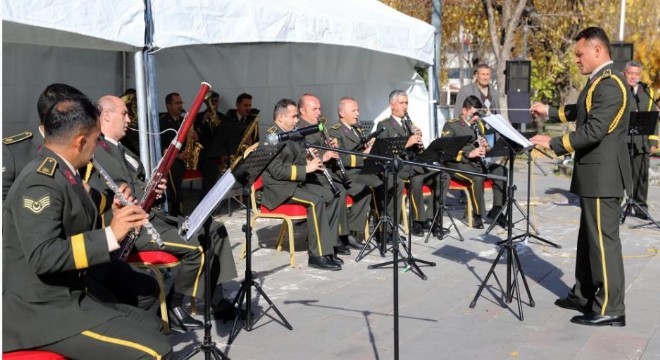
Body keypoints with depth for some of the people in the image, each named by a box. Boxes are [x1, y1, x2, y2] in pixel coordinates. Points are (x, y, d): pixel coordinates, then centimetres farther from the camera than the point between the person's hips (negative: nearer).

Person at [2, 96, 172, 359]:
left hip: (72, 297, 11)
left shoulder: (60, 173, 8)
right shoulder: (40, 182, -21)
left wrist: (109, 203, 24)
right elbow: (42, 256, -32)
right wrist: (110, 236, -33)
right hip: (41, 310, -11)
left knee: (151, 325, 20)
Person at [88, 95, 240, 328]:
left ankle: (216, 299, 7)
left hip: (150, 215, 10)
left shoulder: (120, 149, 20)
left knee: (214, 229, 5)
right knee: (197, 246, -23)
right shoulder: (94, 152, -11)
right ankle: (174, 305, -5)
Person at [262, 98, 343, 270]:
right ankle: (317, 255, -26)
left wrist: (311, 162, 0)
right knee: (316, 201, -28)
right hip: (278, 188, -9)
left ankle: (327, 246, -4)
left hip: (296, 183, 9)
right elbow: (277, 171, -22)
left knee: (331, 195, -6)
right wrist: (306, 168, -21)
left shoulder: (292, 135, 16)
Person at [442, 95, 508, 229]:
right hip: (458, 163, -6)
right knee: (477, 177, -35)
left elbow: (483, 148, 23)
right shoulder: (450, 126, -1)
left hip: (477, 163, 6)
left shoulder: (479, 125, 18)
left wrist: (485, 147, -3)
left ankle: (497, 209, -15)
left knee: (501, 171, -20)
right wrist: (469, 153, -22)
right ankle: (477, 215, -22)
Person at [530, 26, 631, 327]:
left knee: (603, 240, -5)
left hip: (602, 174, -11)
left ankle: (610, 310, 1)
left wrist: (554, 144, -20)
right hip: (595, 173, 11)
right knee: (589, 237, 17)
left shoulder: (609, 83, -19)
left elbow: (594, 130, -26)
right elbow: (582, 112, 29)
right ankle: (584, 295, 28)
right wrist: (550, 111, 24)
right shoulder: (599, 81, 14)